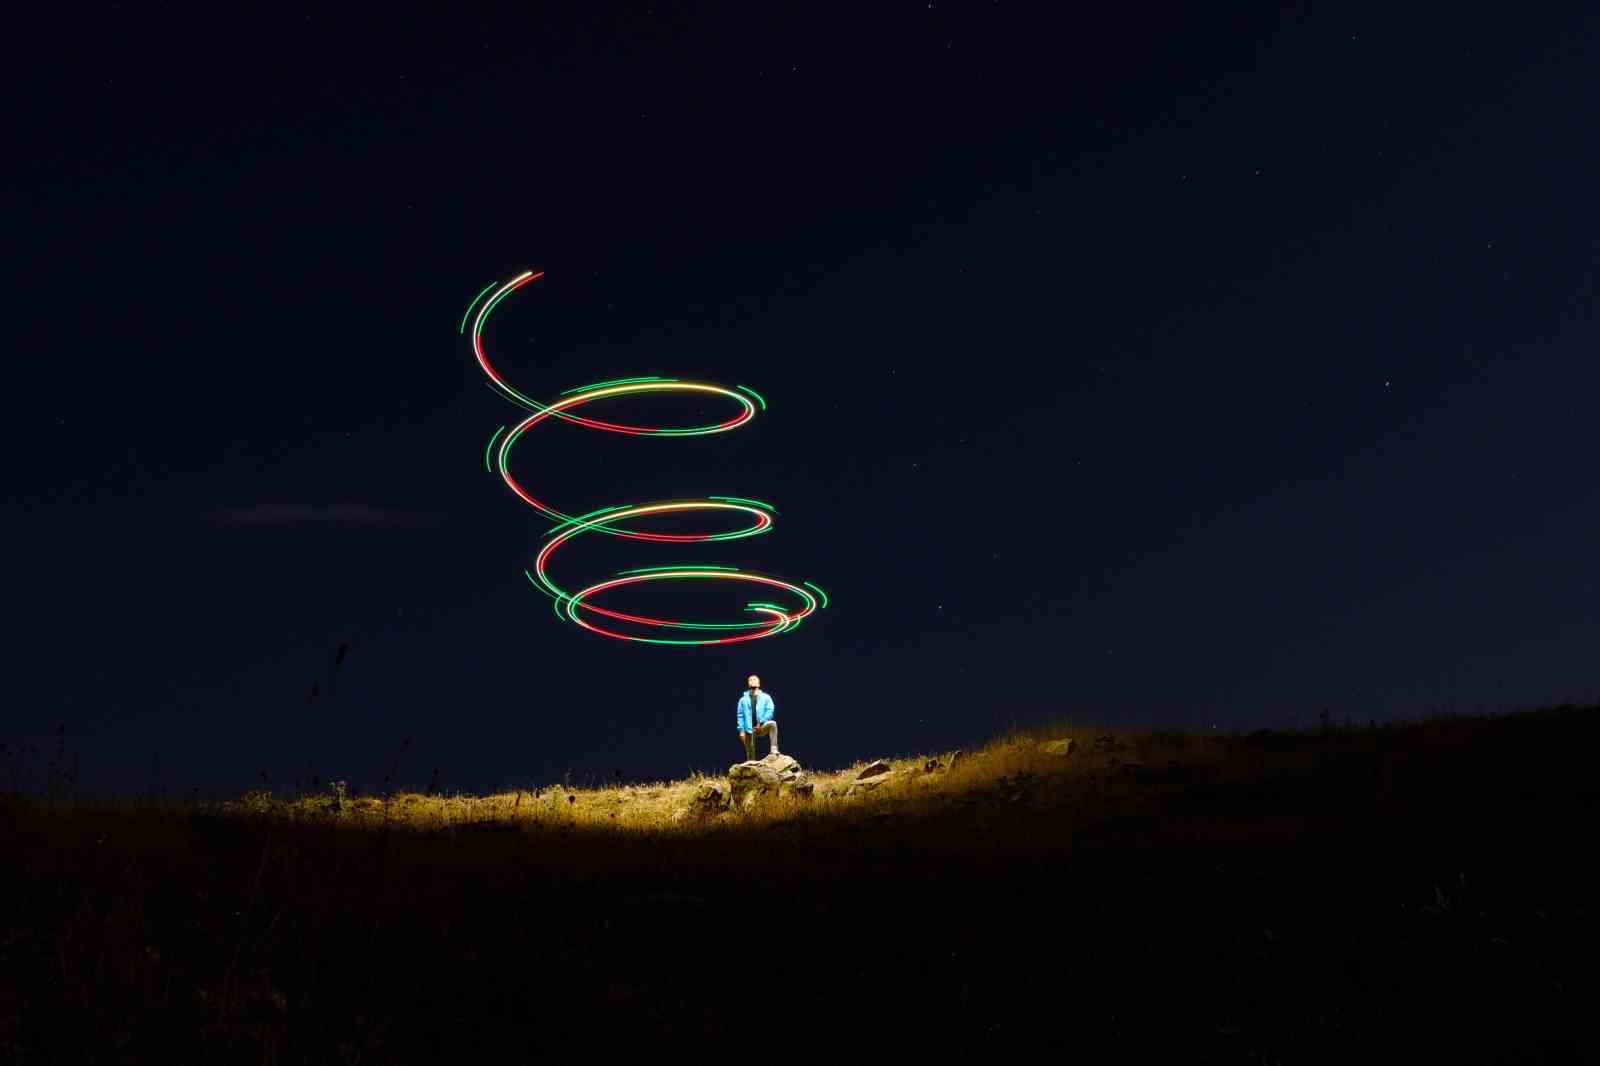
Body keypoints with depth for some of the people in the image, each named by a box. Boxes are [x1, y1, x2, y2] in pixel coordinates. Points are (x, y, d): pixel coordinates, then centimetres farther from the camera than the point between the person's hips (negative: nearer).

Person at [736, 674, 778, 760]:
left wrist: (761, 722, -16)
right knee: (750, 752, 1)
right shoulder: (743, 700, 10)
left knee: (772, 724, -32)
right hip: (749, 729, 2)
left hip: (762, 726, -2)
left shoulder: (765, 697, 6)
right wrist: (741, 730, -4)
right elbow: (740, 715, 6)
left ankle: (774, 749, -39)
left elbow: (770, 711, -4)